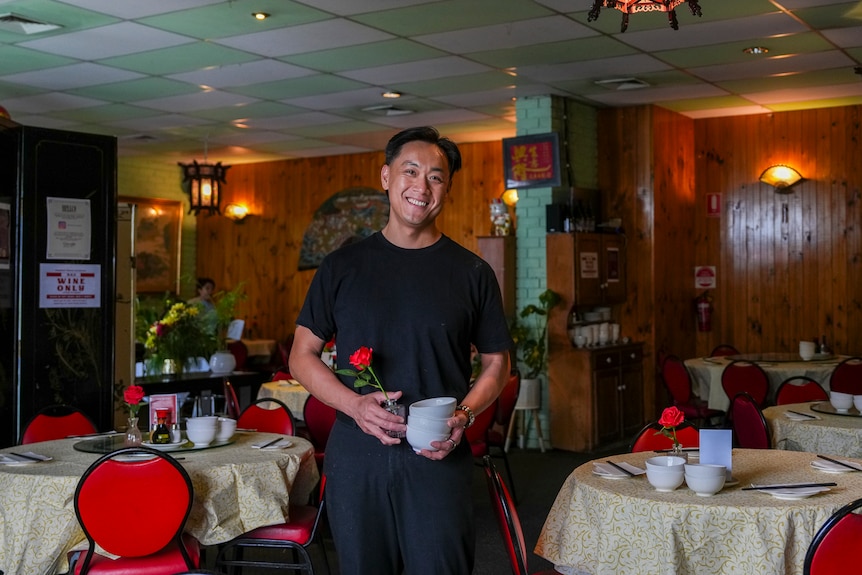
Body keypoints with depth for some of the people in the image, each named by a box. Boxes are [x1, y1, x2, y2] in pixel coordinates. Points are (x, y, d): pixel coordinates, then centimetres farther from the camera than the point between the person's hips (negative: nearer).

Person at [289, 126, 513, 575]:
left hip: (439, 458, -1)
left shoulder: (471, 272, 4)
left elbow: (496, 362, 8)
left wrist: (464, 416, -11)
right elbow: (302, 356, 5)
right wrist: (355, 405, -12)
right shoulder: (342, 267, 5)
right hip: (355, 454, 1)